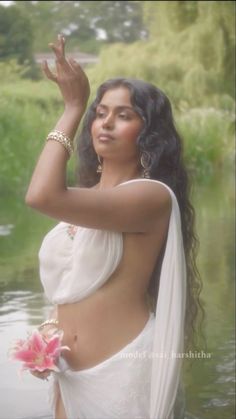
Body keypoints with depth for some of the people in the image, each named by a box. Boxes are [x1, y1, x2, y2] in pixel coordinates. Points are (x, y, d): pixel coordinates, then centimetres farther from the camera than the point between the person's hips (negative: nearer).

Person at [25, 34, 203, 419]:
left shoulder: (153, 196, -15)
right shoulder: (84, 199, 11)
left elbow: (42, 196, -28)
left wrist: (72, 108, -18)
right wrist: (50, 331, 0)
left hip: (126, 375, -7)